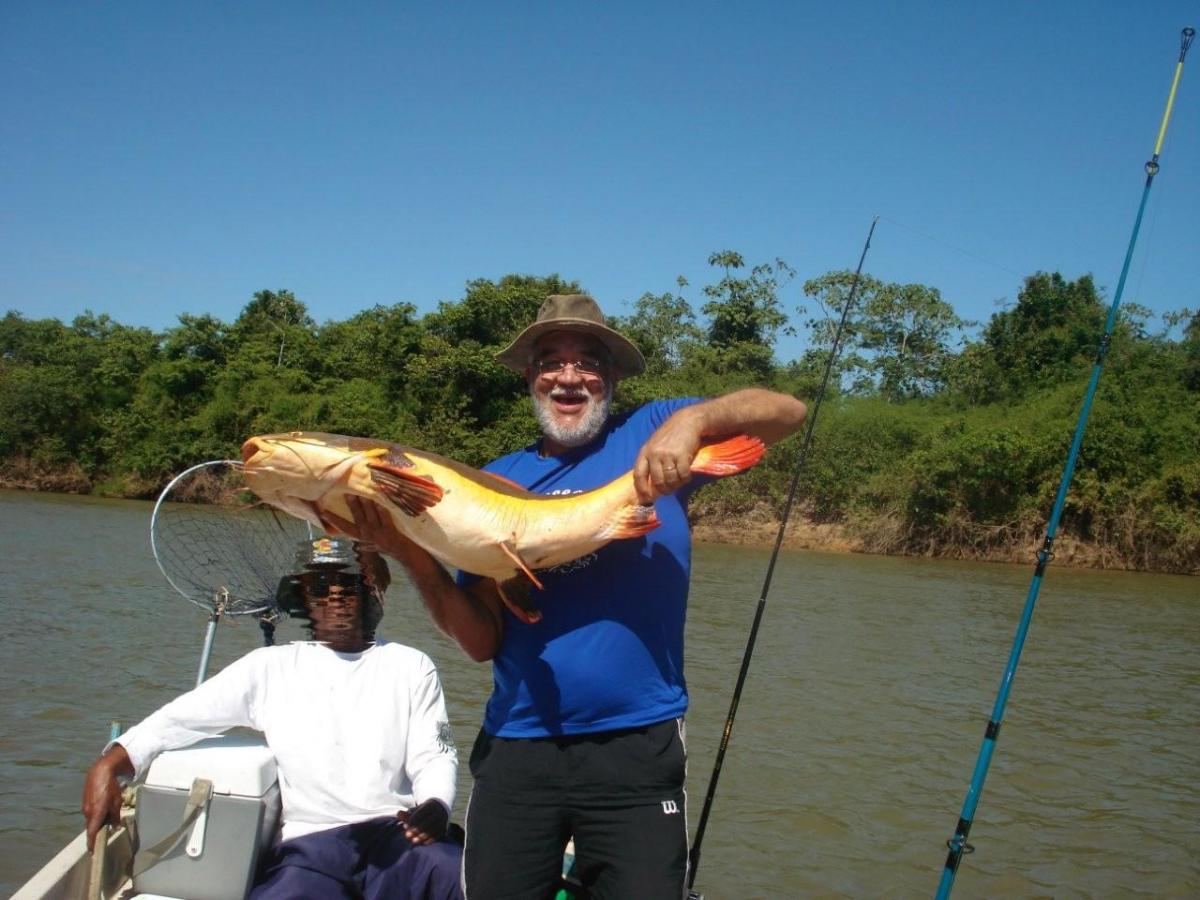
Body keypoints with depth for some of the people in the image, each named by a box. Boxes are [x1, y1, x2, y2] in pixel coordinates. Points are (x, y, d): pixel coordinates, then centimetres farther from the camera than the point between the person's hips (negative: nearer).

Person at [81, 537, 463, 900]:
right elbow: (181, 717, 10)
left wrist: (435, 807, -15)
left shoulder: (410, 666, 15)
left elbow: (435, 758, 8)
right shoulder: (271, 666, 15)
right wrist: (108, 765, -7)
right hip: (308, 843, 0)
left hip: (399, 836, 0)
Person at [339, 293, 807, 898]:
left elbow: (787, 412, -6)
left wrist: (694, 419, -24)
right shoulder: (496, 481, 7)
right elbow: (483, 641, 3)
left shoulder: (649, 435, 1)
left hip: (637, 750, -2)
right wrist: (413, 557, -12)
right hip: (514, 749, 3)